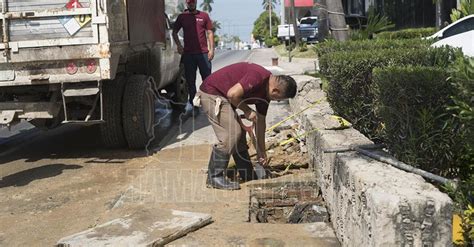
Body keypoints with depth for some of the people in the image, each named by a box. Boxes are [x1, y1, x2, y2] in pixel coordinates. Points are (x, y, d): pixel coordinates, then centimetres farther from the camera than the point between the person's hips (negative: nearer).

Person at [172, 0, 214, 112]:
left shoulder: (204, 16, 6)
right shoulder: (182, 17, 9)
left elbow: (210, 33, 5)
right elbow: (174, 32, 15)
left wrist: (211, 49, -3)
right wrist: (179, 45, 1)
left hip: (203, 53, -1)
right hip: (188, 53, 1)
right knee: (190, 80, 6)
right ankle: (192, 103, 14)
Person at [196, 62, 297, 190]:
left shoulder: (265, 91, 6)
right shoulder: (258, 77, -23)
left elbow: (260, 121, 14)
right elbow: (233, 94, -29)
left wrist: (261, 151, 19)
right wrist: (247, 111, -12)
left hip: (222, 96, 10)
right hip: (211, 94, -10)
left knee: (239, 132, 13)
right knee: (230, 135, -15)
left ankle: (247, 174, 24)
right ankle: (214, 177, -7)